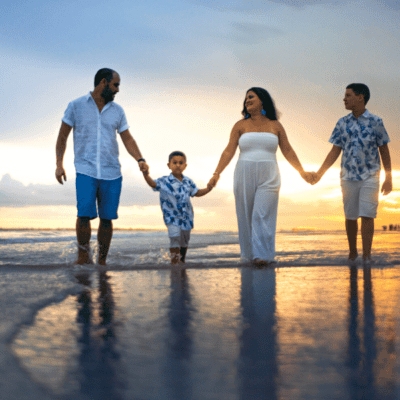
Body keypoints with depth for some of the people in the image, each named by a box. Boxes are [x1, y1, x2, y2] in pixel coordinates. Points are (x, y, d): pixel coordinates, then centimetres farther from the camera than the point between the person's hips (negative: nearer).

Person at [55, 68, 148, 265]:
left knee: (107, 218, 2)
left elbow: (127, 139, 11)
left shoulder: (117, 111, 12)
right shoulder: (76, 106, 4)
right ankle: (83, 255, 3)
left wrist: (140, 159, -6)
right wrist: (59, 164, -4)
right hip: (85, 171, -3)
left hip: (112, 174, 3)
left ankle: (102, 261, 15)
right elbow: (62, 137, 7)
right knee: (84, 214, -17)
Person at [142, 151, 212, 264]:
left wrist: (208, 189, 1)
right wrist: (146, 175, -43)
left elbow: (197, 193, 16)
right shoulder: (164, 182, -10)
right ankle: (174, 261, -8)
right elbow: (153, 184, -25)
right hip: (172, 217, -5)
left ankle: (182, 261, 37)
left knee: (184, 241, 17)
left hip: (186, 216, 5)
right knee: (175, 237, -20)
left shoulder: (188, 182, 4)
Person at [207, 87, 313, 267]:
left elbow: (287, 151, 10)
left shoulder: (275, 125, 7)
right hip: (244, 177, 1)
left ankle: (262, 255, -12)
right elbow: (229, 151, 0)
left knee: (262, 216, -11)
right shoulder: (240, 125, 5)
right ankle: (249, 253, 17)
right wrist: (216, 173, -10)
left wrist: (302, 171, 5)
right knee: (246, 217, 4)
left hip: (268, 178, -1)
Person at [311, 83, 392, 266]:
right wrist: (319, 173, -1)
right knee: (350, 217, 8)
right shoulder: (342, 123, 5)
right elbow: (335, 152, 7)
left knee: (367, 216, -9)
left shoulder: (375, 122, -3)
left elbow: (384, 151, 2)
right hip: (348, 176, 3)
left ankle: (366, 255, -4)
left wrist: (388, 178, 1)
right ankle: (352, 253, 23)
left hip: (369, 176, -3)